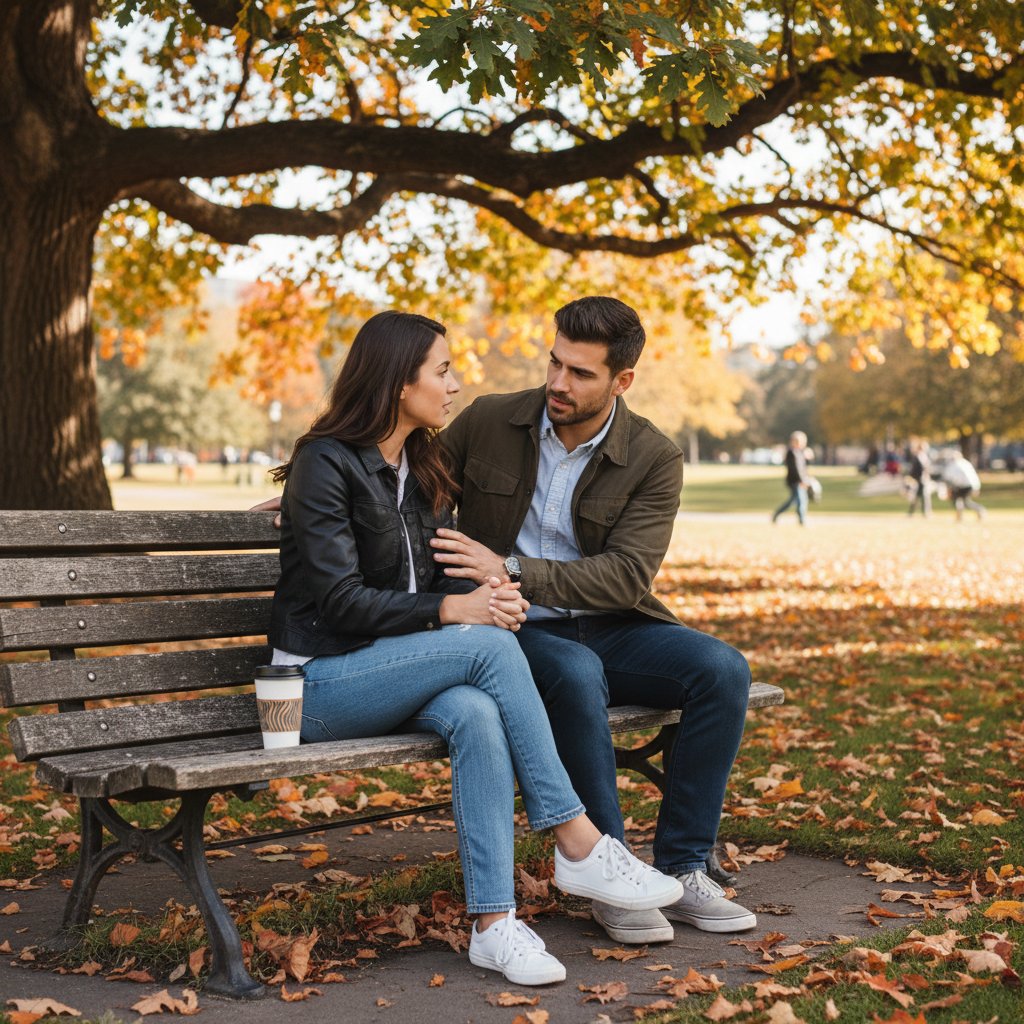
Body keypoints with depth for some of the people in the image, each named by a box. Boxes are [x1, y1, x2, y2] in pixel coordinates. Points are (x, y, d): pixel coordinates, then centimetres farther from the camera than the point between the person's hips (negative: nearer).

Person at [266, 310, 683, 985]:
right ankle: (578, 846, -24)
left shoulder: (426, 465, 14)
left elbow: (441, 576, 14)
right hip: (324, 680, -6)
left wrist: (486, 593, -9)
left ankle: (494, 923, -32)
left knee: (476, 714, -30)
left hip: (401, 670, 6)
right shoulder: (327, 463, -10)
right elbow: (339, 599, -16)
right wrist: (449, 611, -23)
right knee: (489, 646, -29)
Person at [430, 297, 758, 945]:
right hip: (520, 632, -2)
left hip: (612, 629, 2)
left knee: (723, 669, -23)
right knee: (578, 674, -36)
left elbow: (628, 576, -15)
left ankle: (682, 866, -10)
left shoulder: (655, 459, -5)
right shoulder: (488, 422, -1)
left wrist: (511, 570, -24)